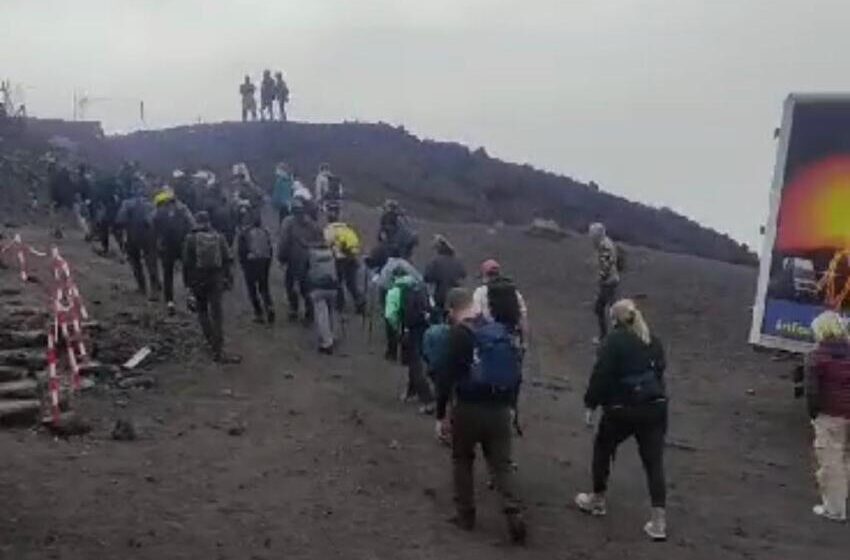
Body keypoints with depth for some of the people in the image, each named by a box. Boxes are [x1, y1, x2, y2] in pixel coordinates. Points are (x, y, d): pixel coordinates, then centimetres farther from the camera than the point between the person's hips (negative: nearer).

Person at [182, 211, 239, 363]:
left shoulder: (190, 239, -4)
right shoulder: (219, 237, 2)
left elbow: (186, 263, -4)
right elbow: (227, 260, 2)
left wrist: (187, 281, 4)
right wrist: (228, 279, 7)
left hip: (198, 281, -1)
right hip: (216, 279, 1)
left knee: (202, 311, 20)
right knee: (217, 314, -1)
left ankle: (212, 341, 23)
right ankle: (218, 352, -5)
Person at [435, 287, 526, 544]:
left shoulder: (458, 334, -9)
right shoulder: (499, 329, 8)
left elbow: (447, 377, -13)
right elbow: (515, 370, 12)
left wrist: (441, 415, -6)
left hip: (468, 407, -4)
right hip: (499, 408, 4)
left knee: (462, 460, 16)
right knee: (501, 463, 9)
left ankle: (466, 515, 21)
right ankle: (514, 513, -8)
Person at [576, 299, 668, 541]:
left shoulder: (613, 341, -10)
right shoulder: (653, 341, 10)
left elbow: (600, 375, -14)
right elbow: (659, 371, 18)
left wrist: (591, 404, -6)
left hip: (622, 409, -5)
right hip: (655, 407, 5)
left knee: (602, 448, 20)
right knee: (654, 461, 4)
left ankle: (598, 500, 33)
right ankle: (659, 522, -1)